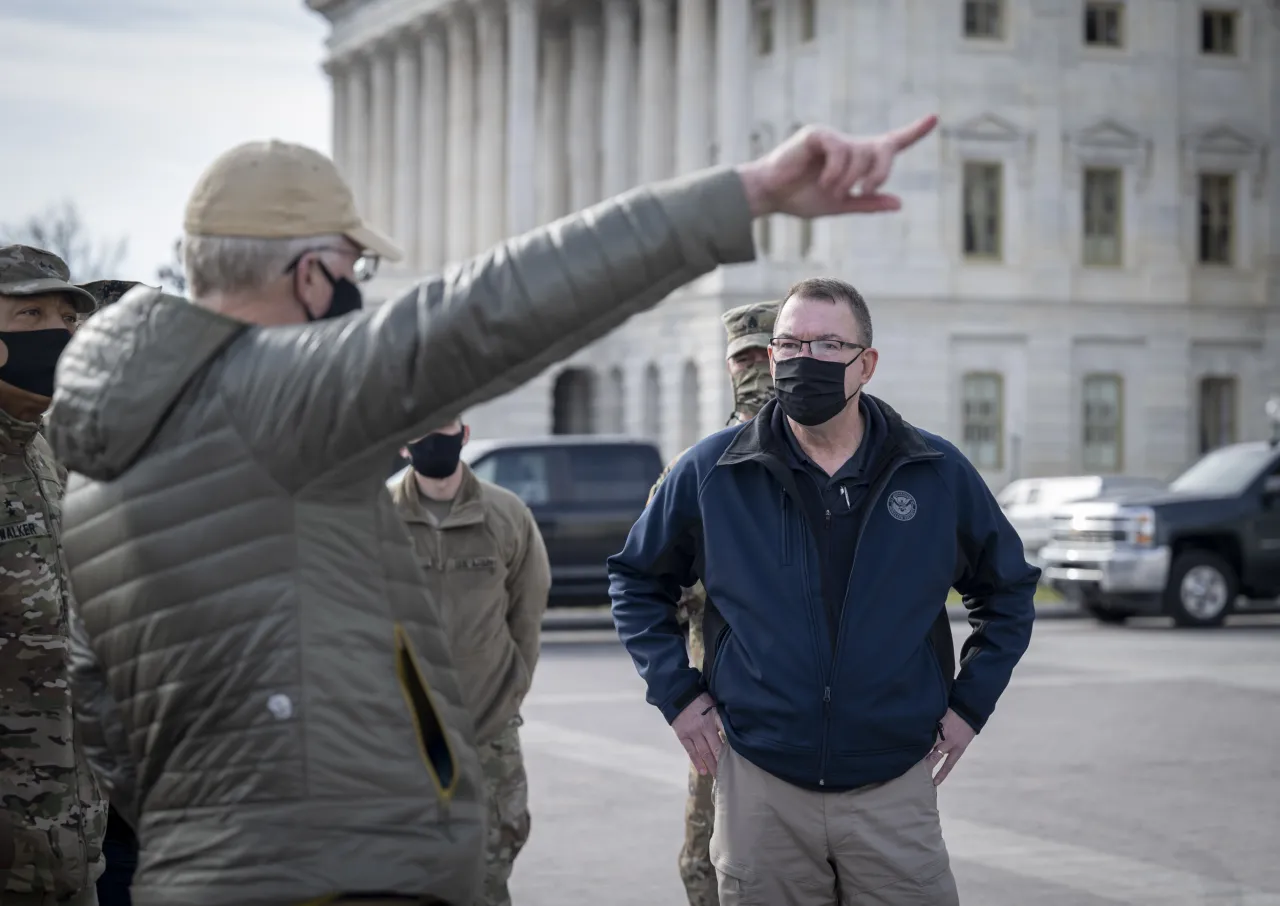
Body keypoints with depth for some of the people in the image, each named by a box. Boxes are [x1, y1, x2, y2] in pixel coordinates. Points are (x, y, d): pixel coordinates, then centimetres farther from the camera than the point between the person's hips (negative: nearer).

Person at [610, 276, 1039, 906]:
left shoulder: (938, 473, 2)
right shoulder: (711, 472, 0)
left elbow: (1008, 589, 16)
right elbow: (636, 581, 13)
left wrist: (969, 705, 8)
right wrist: (677, 693, 4)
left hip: (895, 788, 0)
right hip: (760, 793, 0)